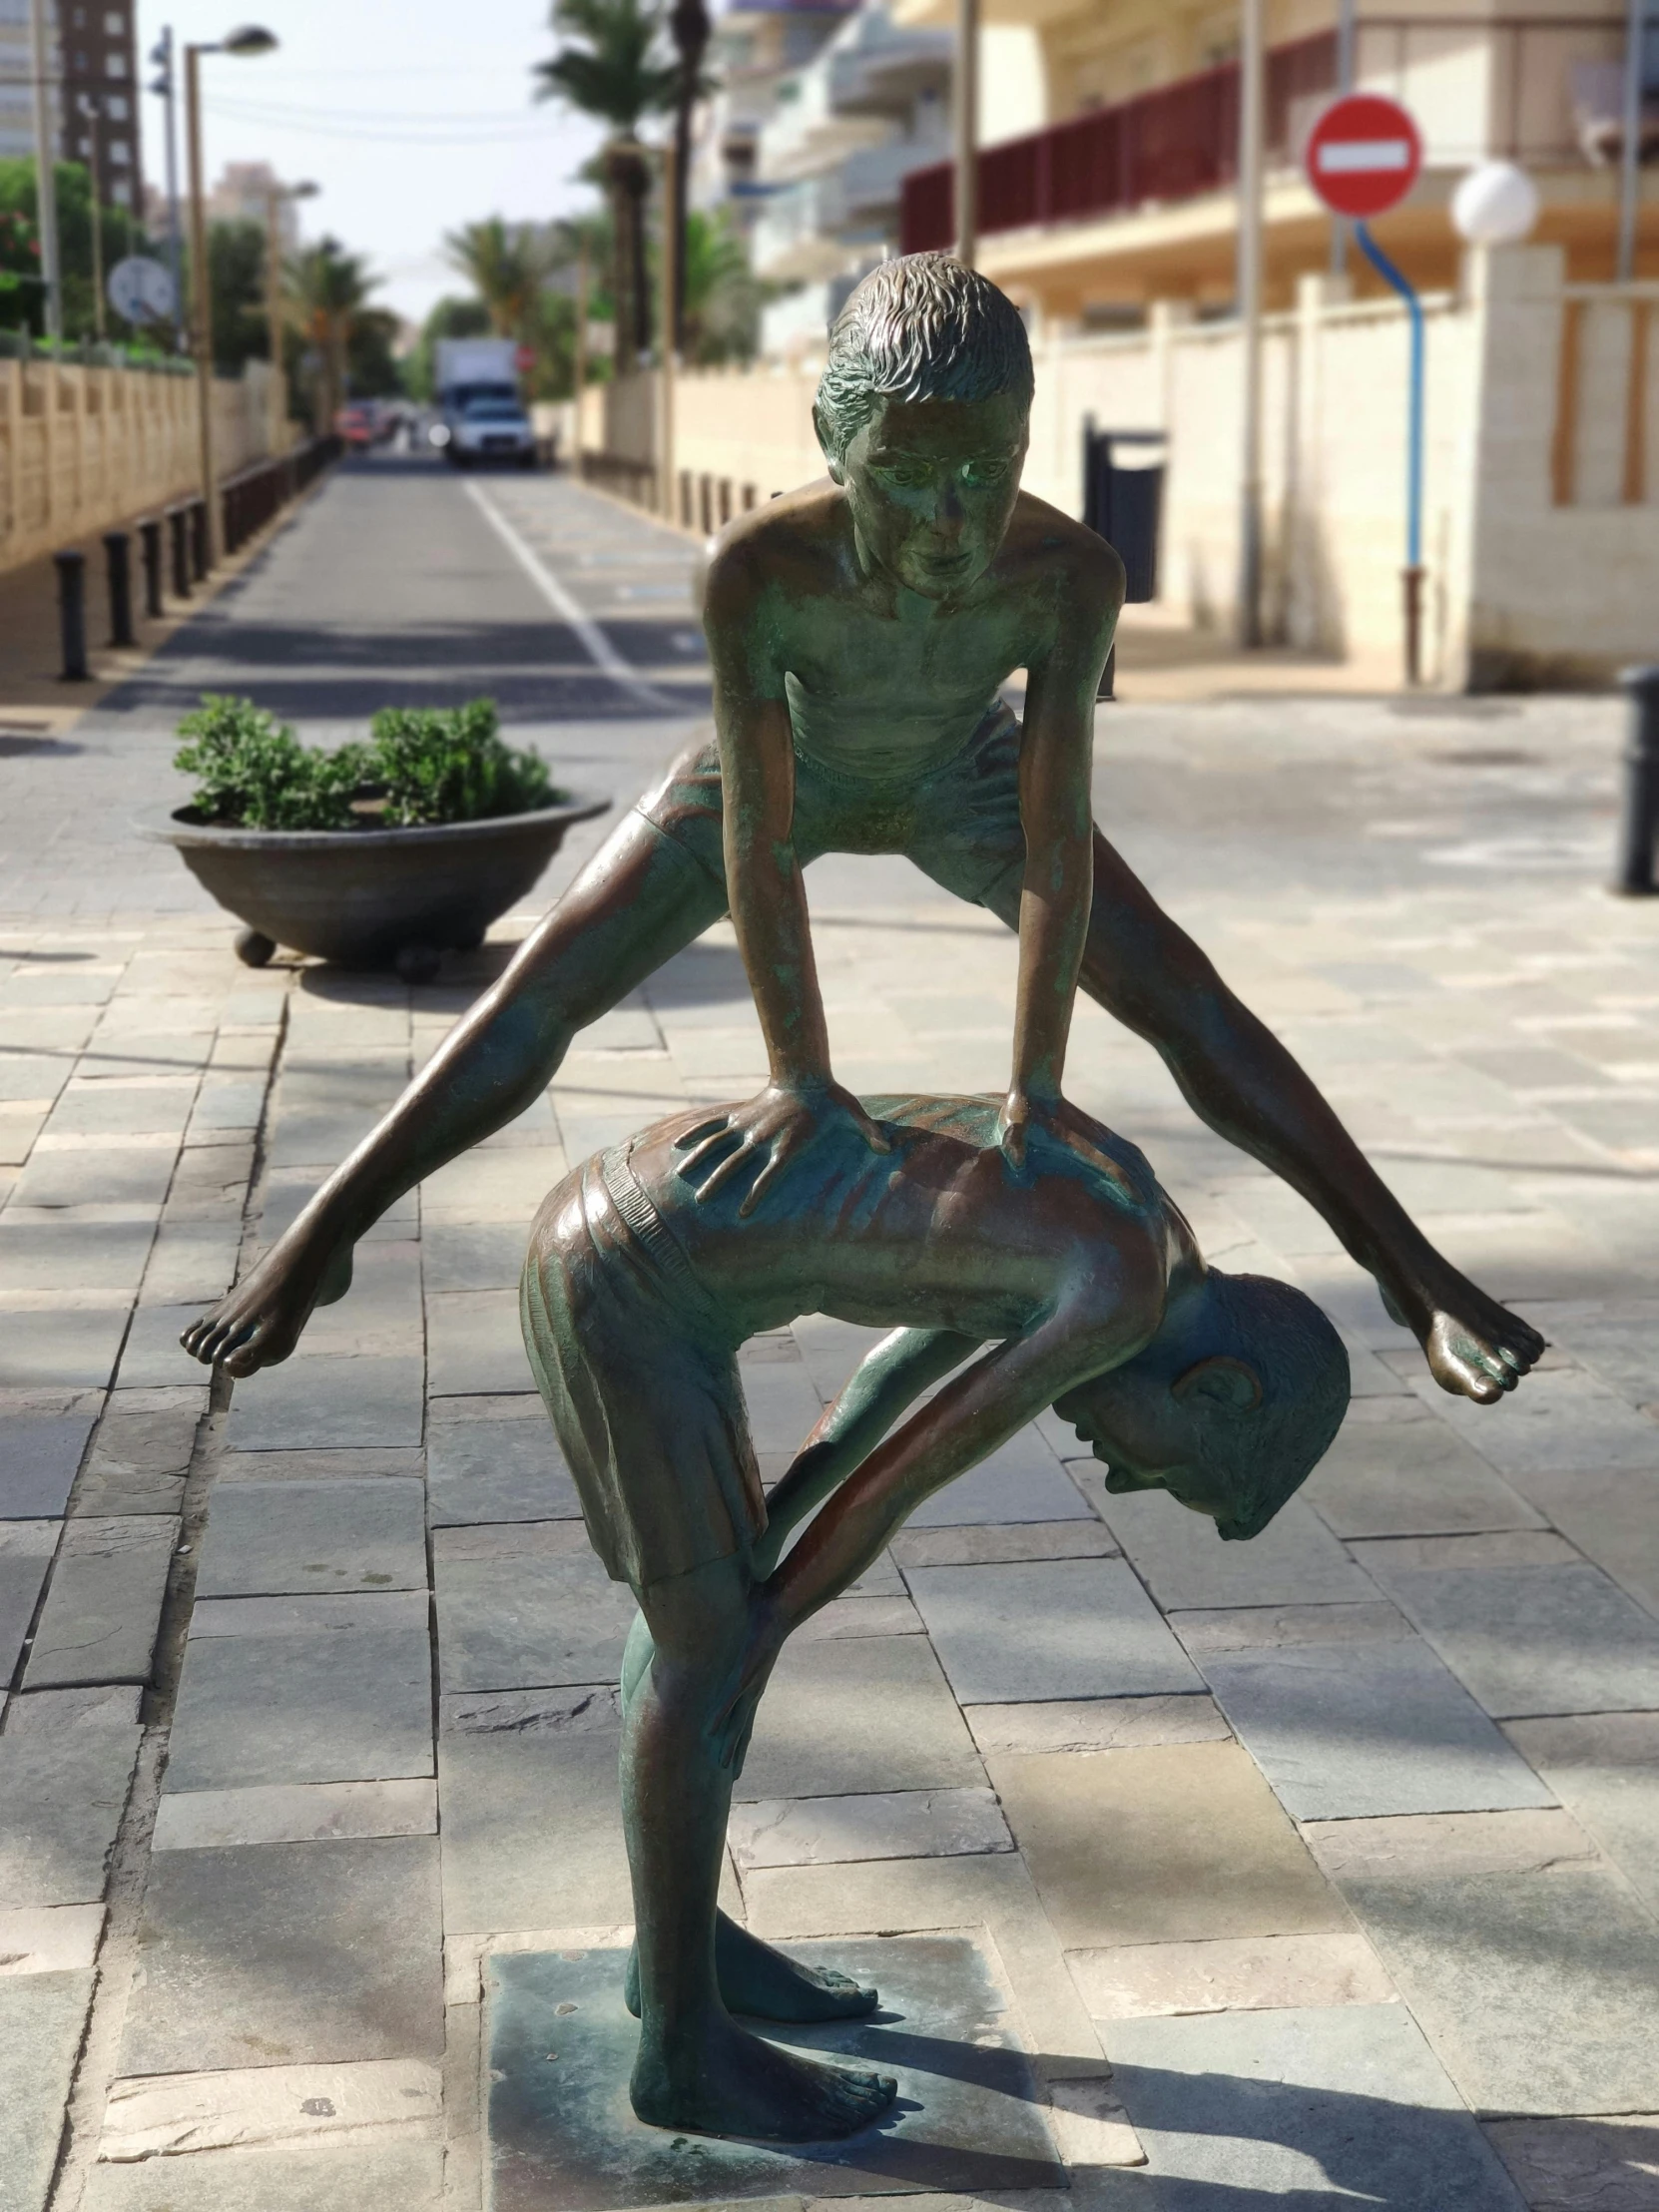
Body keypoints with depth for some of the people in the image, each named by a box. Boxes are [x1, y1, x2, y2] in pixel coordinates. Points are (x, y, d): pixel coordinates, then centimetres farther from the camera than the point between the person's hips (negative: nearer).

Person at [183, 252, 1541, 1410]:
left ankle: (1411, 1267, 2)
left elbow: (1059, 847, -33)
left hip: (958, 774, 1)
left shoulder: (1071, 572, -39)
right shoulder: (757, 567, -43)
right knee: (542, 997, -6)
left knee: (1188, 1002, -8)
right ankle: (323, 1237, 7)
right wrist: (800, 1078, -30)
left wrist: (1035, 1088, -30)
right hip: (787, 768, 0)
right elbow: (753, 839, -35)